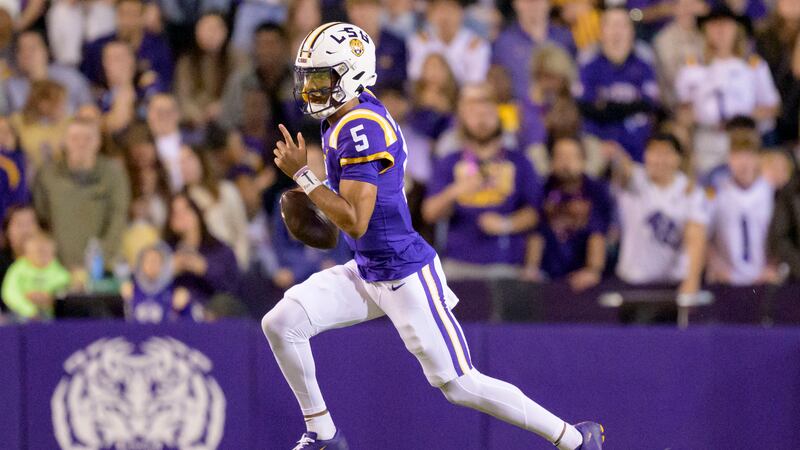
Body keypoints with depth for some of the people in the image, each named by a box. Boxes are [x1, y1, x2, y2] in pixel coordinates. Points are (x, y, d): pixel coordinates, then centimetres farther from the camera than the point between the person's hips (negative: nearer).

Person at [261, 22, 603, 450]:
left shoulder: (360, 129, -23)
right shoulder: (342, 118, 6)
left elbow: (355, 222, -27)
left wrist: (302, 174, -23)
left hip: (404, 275, -9)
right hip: (367, 271, 9)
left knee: (459, 384, -6)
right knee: (281, 322, -3)